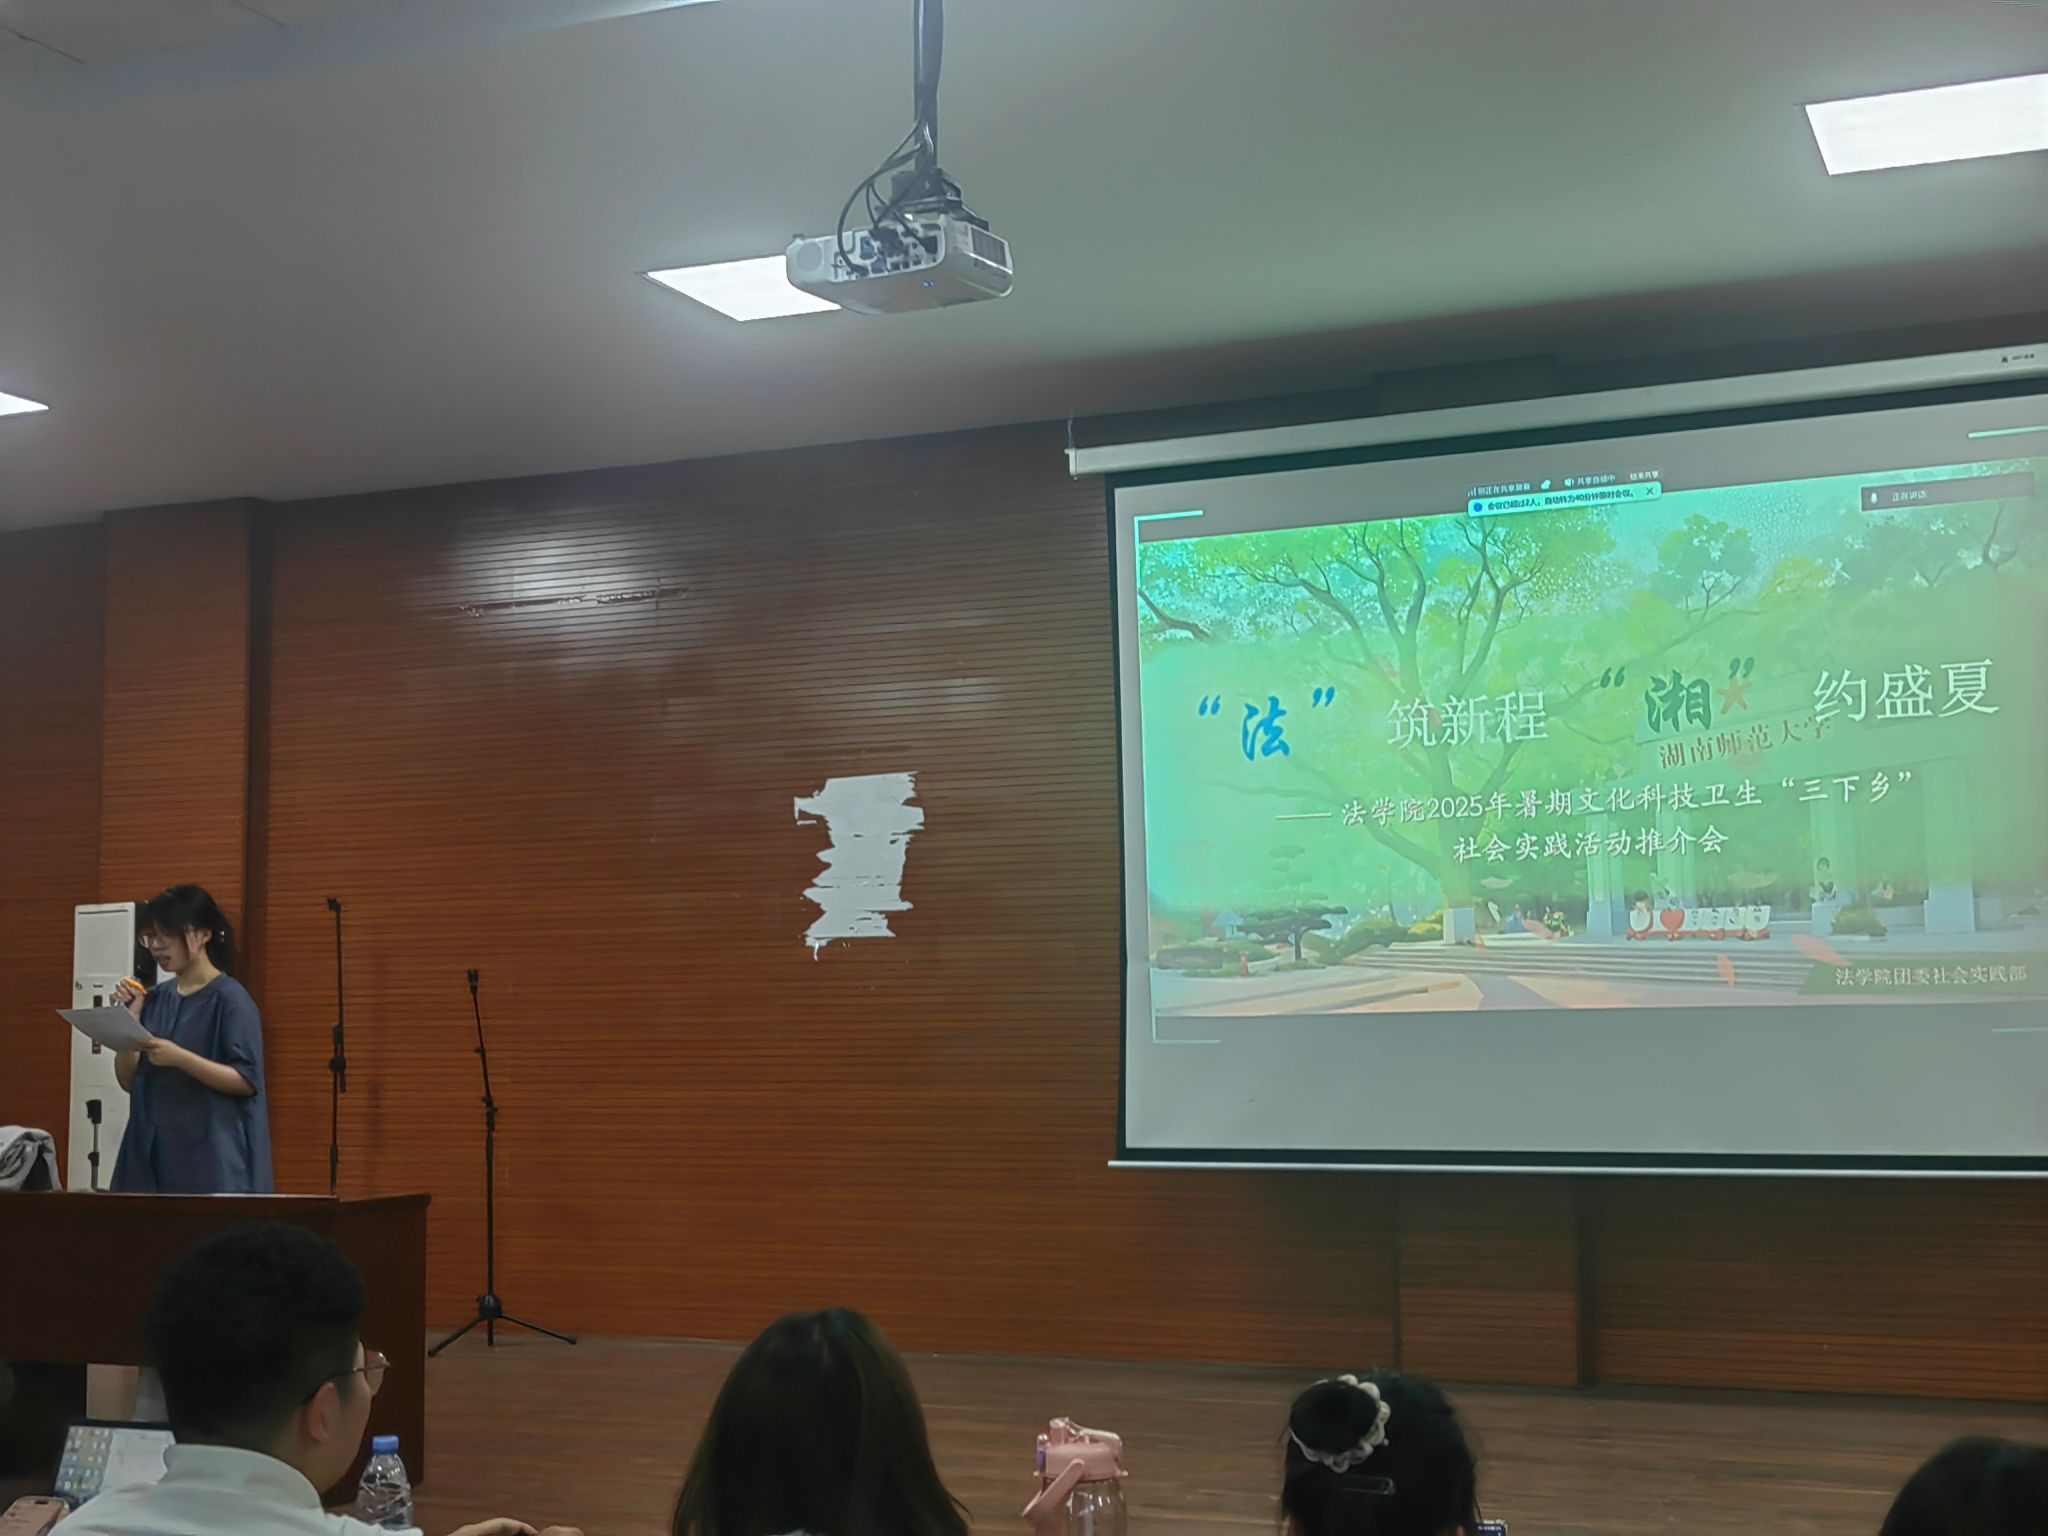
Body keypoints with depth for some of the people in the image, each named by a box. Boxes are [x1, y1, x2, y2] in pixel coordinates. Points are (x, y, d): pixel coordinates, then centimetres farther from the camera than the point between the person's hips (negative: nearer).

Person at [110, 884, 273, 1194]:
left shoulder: (230, 999, -8)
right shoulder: (156, 998, 11)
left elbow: (247, 1081, -13)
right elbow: (129, 1080, 12)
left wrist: (179, 1058, -23)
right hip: (152, 1151, 6)